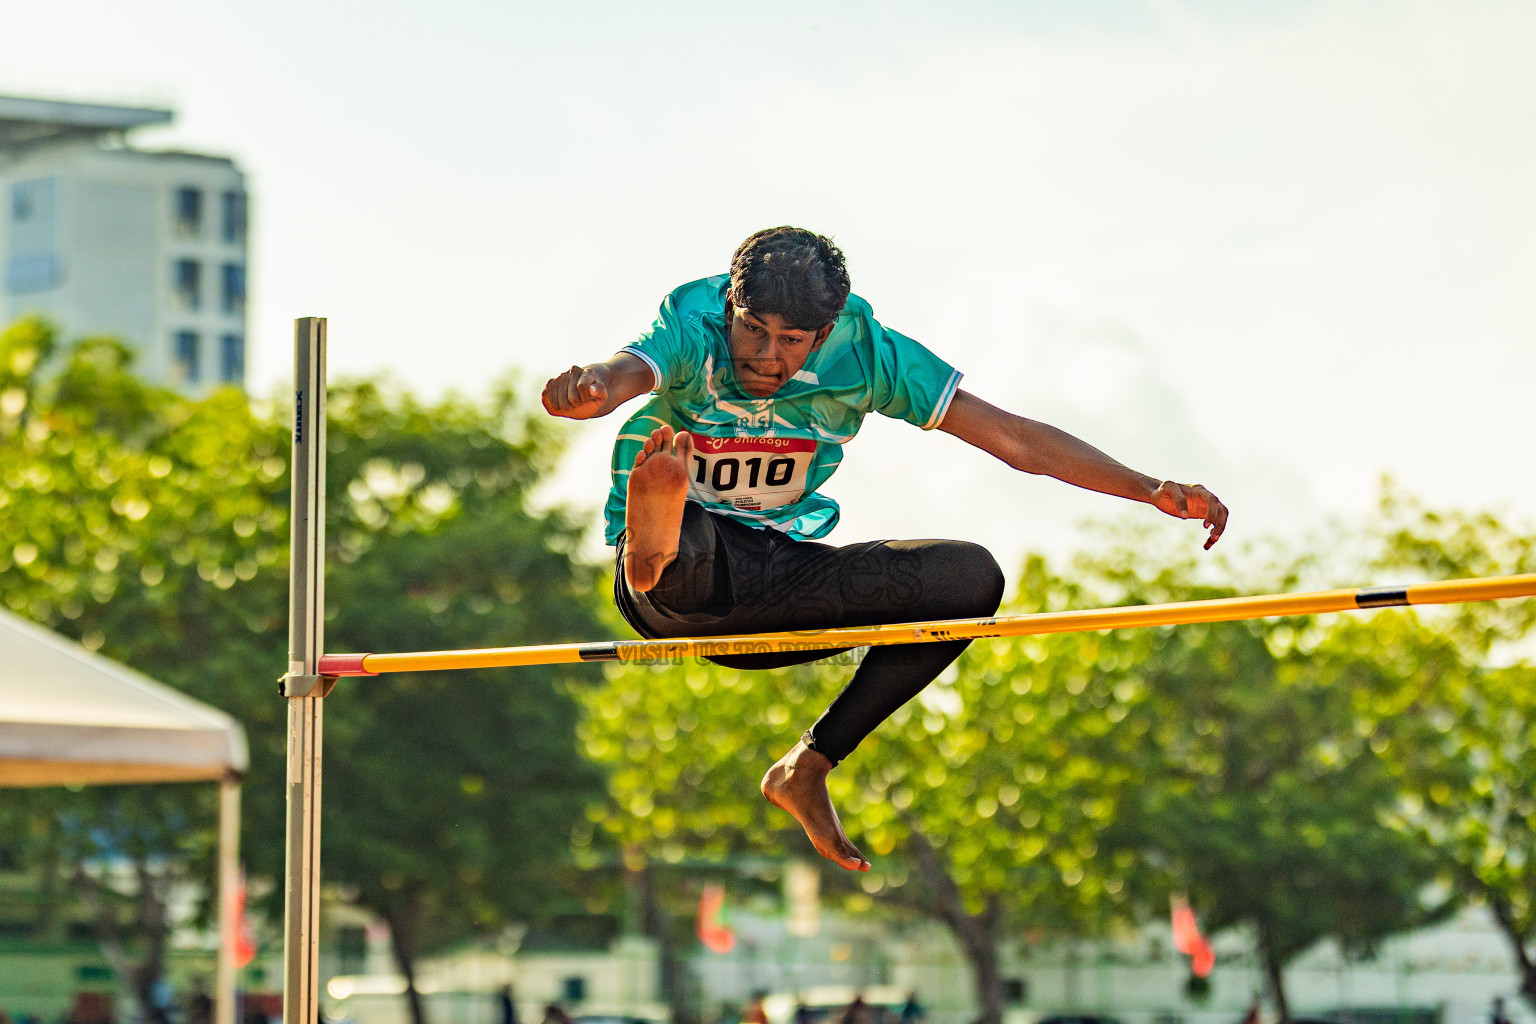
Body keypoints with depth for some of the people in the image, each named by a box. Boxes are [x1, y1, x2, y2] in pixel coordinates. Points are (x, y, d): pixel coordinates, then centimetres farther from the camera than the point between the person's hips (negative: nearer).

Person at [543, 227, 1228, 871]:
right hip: (683, 581, -5)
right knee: (689, 530, -39)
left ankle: (808, 768, -8)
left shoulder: (860, 350, -9)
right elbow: (619, 376, -42)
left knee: (970, 576, -12)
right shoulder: (692, 336, -18)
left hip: (777, 589, 5)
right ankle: (653, 550, -79)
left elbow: (1013, 437, -7)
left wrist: (1151, 490, -15)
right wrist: (580, 390, -68)